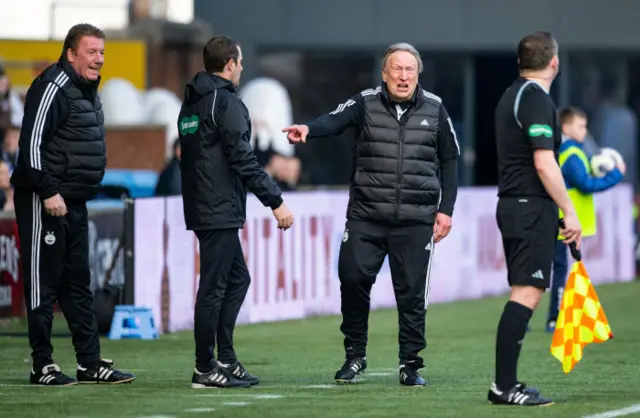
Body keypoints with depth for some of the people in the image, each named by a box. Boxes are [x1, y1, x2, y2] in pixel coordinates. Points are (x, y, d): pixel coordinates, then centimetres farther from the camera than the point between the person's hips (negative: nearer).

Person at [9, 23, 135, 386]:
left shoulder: (88, 90, 15)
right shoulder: (53, 87, -14)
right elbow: (32, 143, -19)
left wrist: (82, 192, 19)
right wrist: (48, 192, -21)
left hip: (74, 203, 10)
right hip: (45, 203, -9)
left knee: (78, 284, 12)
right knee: (43, 284, -3)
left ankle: (91, 363, 15)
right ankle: (43, 366, 1)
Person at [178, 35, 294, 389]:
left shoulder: (191, 103, 16)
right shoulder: (227, 103, -13)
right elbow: (243, 160, -19)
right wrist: (276, 202, -16)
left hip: (201, 209, 10)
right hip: (221, 211, -10)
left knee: (237, 279, 16)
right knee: (214, 287, -5)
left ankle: (225, 360, 16)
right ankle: (205, 370, -2)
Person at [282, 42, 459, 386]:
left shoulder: (434, 109, 6)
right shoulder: (366, 104, 1)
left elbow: (449, 161, 12)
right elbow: (335, 121, -17)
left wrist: (446, 209, 6)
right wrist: (308, 129, -40)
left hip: (416, 219, 0)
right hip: (366, 216, 0)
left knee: (411, 291, 2)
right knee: (353, 278, -9)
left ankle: (411, 364, 13)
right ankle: (354, 356, 9)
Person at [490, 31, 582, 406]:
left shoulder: (511, 96, 16)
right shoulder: (537, 100, -14)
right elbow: (544, 164, -21)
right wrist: (569, 213, -16)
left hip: (512, 206, 10)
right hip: (533, 209, -10)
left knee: (525, 294, 12)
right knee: (527, 293, -11)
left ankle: (506, 383, 12)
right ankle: (505, 386, -14)